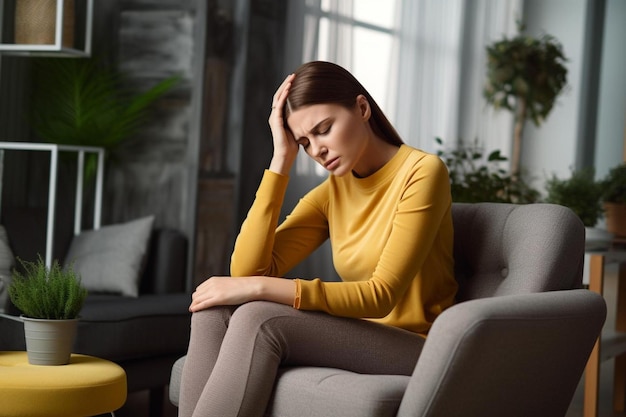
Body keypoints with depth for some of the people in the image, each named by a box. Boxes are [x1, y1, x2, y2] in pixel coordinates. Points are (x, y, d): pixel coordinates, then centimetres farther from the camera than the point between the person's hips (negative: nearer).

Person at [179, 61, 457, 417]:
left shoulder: (422, 172, -8)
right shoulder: (331, 194, 11)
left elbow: (382, 295, -19)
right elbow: (247, 271, -4)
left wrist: (261, 288, -24)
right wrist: (282, 158, -5)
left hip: (417, 350, -6)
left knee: (258, 318, -28)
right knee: (216, 312, -16)